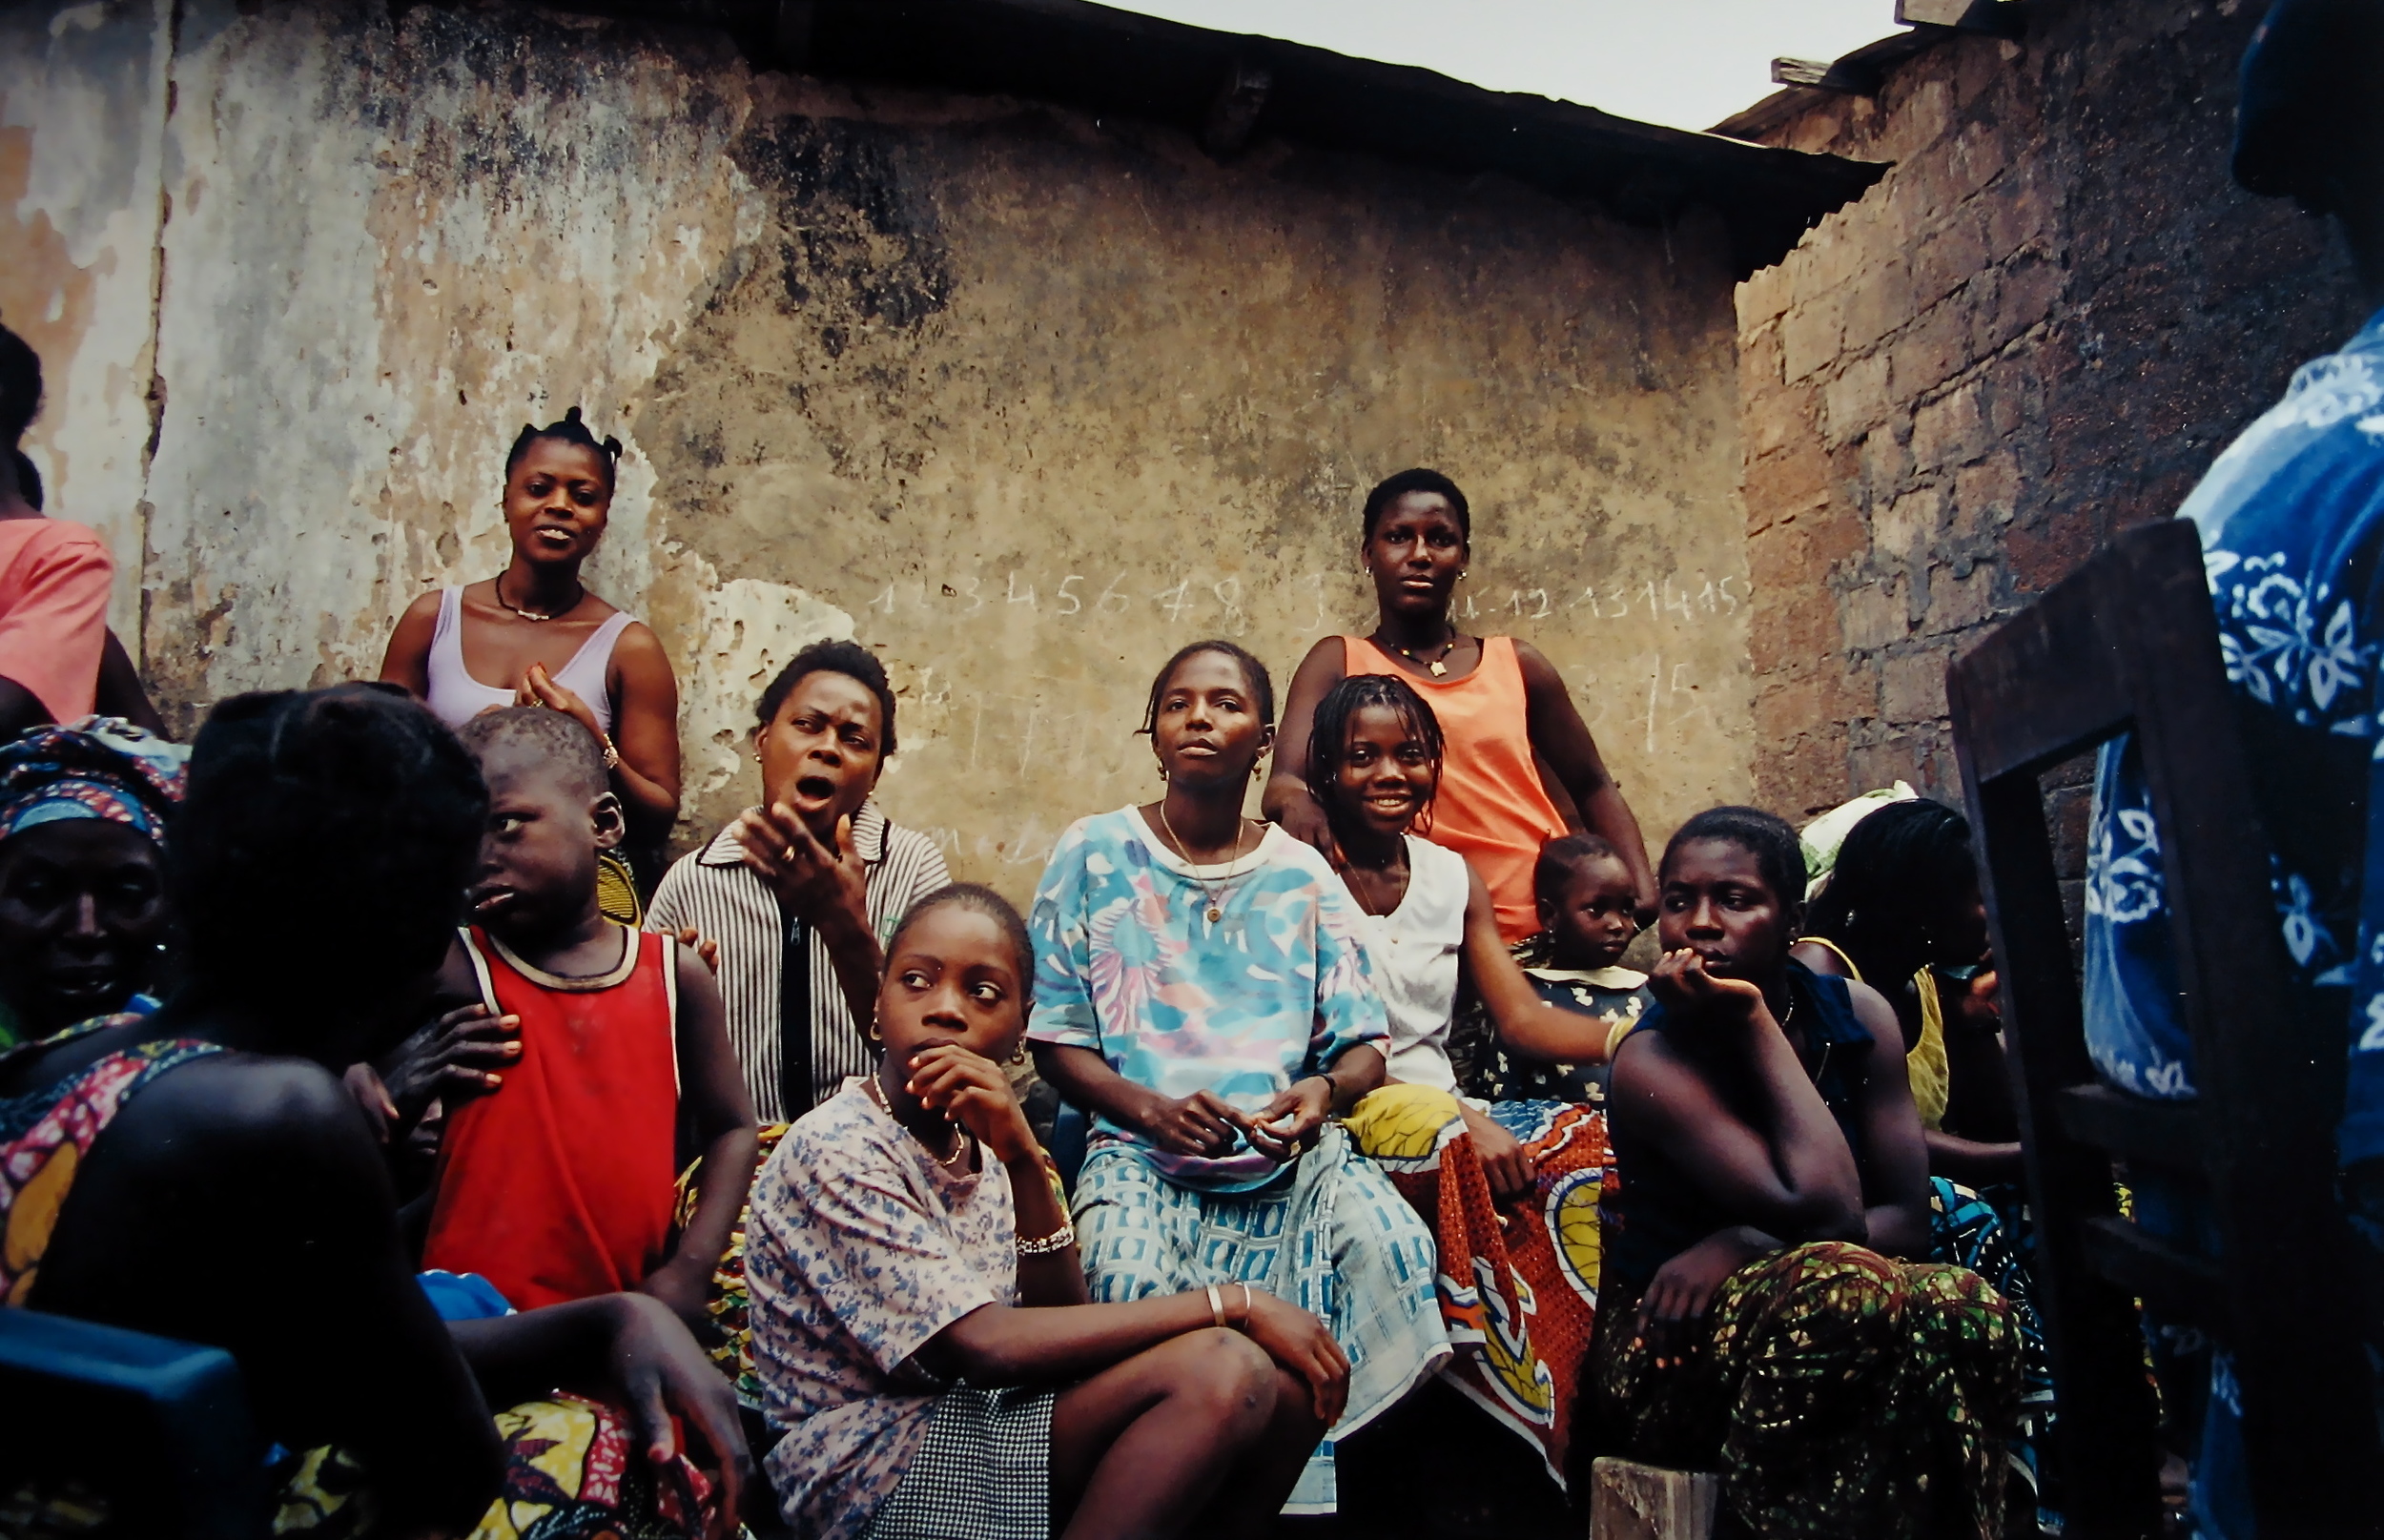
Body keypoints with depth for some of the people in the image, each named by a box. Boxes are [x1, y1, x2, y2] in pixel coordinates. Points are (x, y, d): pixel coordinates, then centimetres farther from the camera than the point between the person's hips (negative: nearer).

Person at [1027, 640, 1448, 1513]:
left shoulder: (1302, 876, 10)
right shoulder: (1095, 854, 4)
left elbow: (1364, 1045, 7)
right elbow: (1054, 1040, 2)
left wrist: (1326, 1090, -18)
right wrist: (1154, 1111, -16)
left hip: (1291, 1149, 2)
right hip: (1143, 1147, -1)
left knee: (1392, 1246, -27)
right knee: (1130, 1279, -33)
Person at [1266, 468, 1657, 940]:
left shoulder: (1517, 665, 11)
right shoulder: (1337, 662, 5)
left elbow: (1592, 788, 17)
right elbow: (1284, 780, -8)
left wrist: (1640, 885, 1)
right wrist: (1295, 799, -32)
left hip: (1538, 927, 2)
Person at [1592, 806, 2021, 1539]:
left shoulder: (1857, 1013, 0)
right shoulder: (1652, 1062, -16)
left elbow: (1907, 1220, -5)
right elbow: (1827, 1214, -25)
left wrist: (1750, 1245, -21)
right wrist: (1754, 1023, -22)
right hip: (1672, 1352, -4)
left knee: (1966, 1305, -27)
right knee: (1843, 1288, -35)